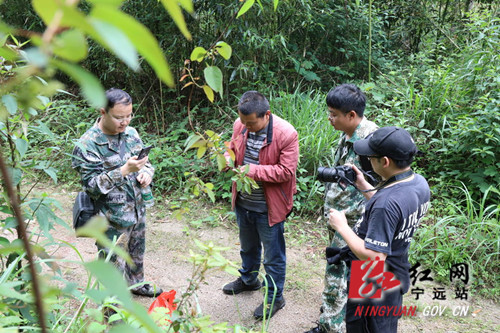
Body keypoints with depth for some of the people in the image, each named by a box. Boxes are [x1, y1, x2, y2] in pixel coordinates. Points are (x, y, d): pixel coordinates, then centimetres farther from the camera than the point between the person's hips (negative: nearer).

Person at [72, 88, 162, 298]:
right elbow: (92, 186, -22)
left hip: (138, 210, 7)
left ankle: (137, 284, 52)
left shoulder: (131, 133, 0)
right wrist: (124, 171, -32)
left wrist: (146, 173, -10)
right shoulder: (87, 145, -20)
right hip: (112, 218, -6)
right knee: (113, 265, 7)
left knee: (137, 253, 27)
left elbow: (145, 161, 14)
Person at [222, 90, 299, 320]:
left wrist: (253, 170, -28)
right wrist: (228, 159, -13)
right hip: (243, 202, 6)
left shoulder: (286, 134, -24)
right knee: (247, 247, 29)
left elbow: (286, 171, -22)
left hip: (269, 207, -6)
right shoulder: (240, 125, -7)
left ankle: (274, 297, 32)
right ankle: (248, 279, 54)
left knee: (273, 255, 12)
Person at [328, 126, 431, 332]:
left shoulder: (386, 203, -36)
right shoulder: (419, 182, -7)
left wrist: (342, 227, -23)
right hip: (396, 275, 9)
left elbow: (374, 257, -33)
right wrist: (364, 187, 3)